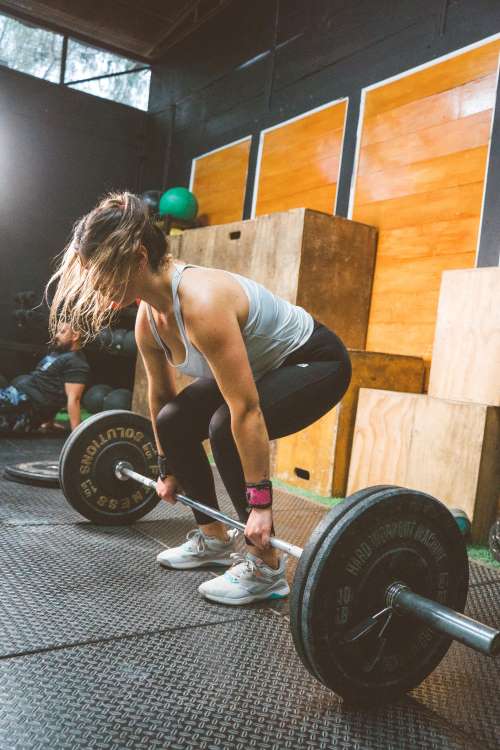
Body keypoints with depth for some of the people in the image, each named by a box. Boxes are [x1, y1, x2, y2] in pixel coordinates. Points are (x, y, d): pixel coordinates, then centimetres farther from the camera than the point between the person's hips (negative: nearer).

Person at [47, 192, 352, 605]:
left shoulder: (202, 302, -36)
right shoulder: (148, 318, -9)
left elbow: (246, 410, -36)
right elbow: (161, 395, 5)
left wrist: (260, 501, -31)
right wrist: (168, 469, 13)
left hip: (315, 361, -8)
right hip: (261, 366, 9)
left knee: (226, 428, -29)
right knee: (172, 422, 1)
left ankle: (266, 567, -12)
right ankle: (214, 537, 15)